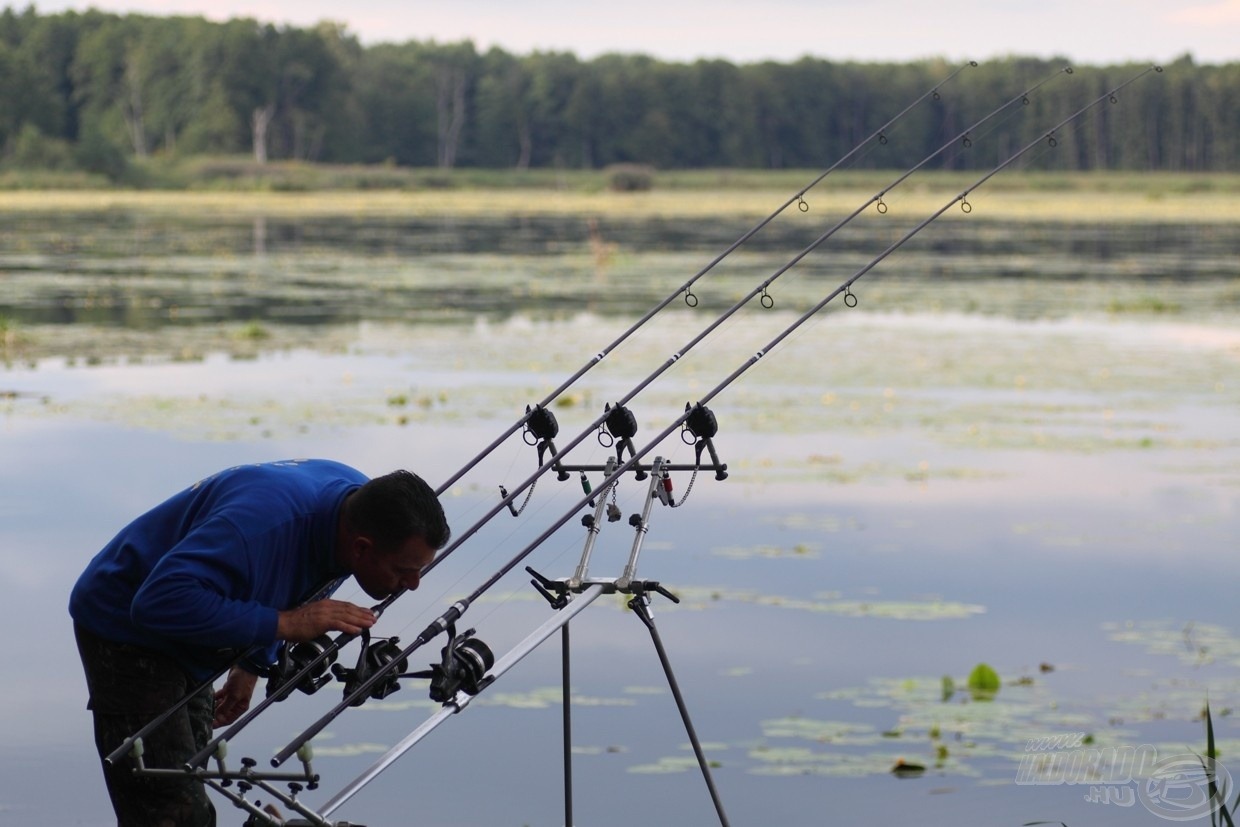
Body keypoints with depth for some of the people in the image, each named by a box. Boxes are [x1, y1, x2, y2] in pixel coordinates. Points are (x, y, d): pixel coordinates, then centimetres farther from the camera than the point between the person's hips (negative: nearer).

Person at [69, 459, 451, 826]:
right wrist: (284, 623, -40)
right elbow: (160, 601, -44)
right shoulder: (269, 520, -38)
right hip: (123, 627, -9)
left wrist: (251, 665, 20)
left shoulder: (361, 499, -9)